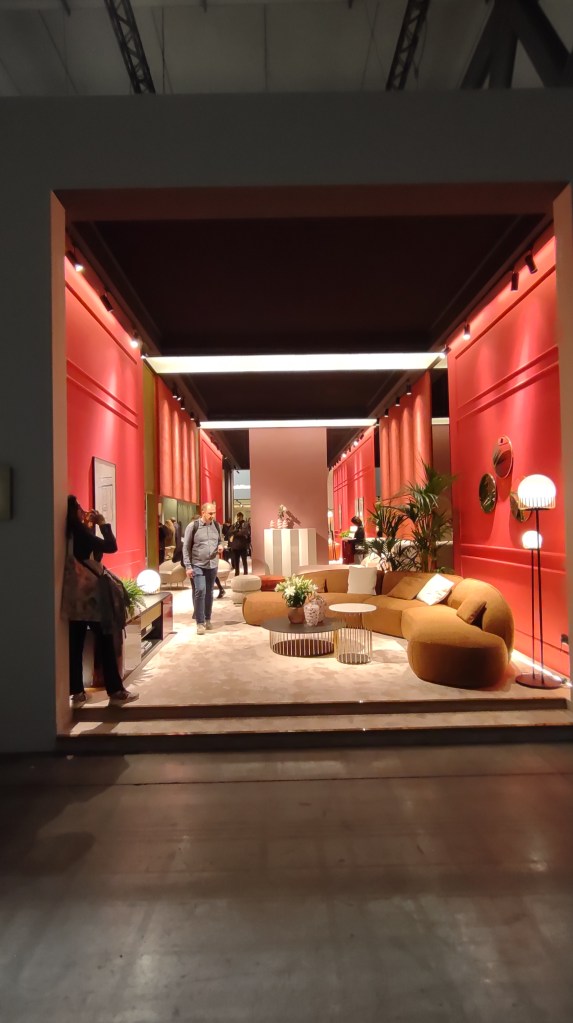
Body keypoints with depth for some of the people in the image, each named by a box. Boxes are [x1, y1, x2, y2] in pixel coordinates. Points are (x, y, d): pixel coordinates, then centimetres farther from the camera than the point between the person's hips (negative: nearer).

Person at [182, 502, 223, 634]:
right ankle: (200, 622, -3)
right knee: (200, 591, -13)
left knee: (209, 593, 12)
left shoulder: (216, 525, 4)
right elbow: (186, 547, -7)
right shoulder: (193, 526, -10)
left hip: (212, 565, 5)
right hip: (197, 565, -4)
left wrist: (220, 546, -6)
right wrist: (188, 566, -11)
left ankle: (207, 619, 26)